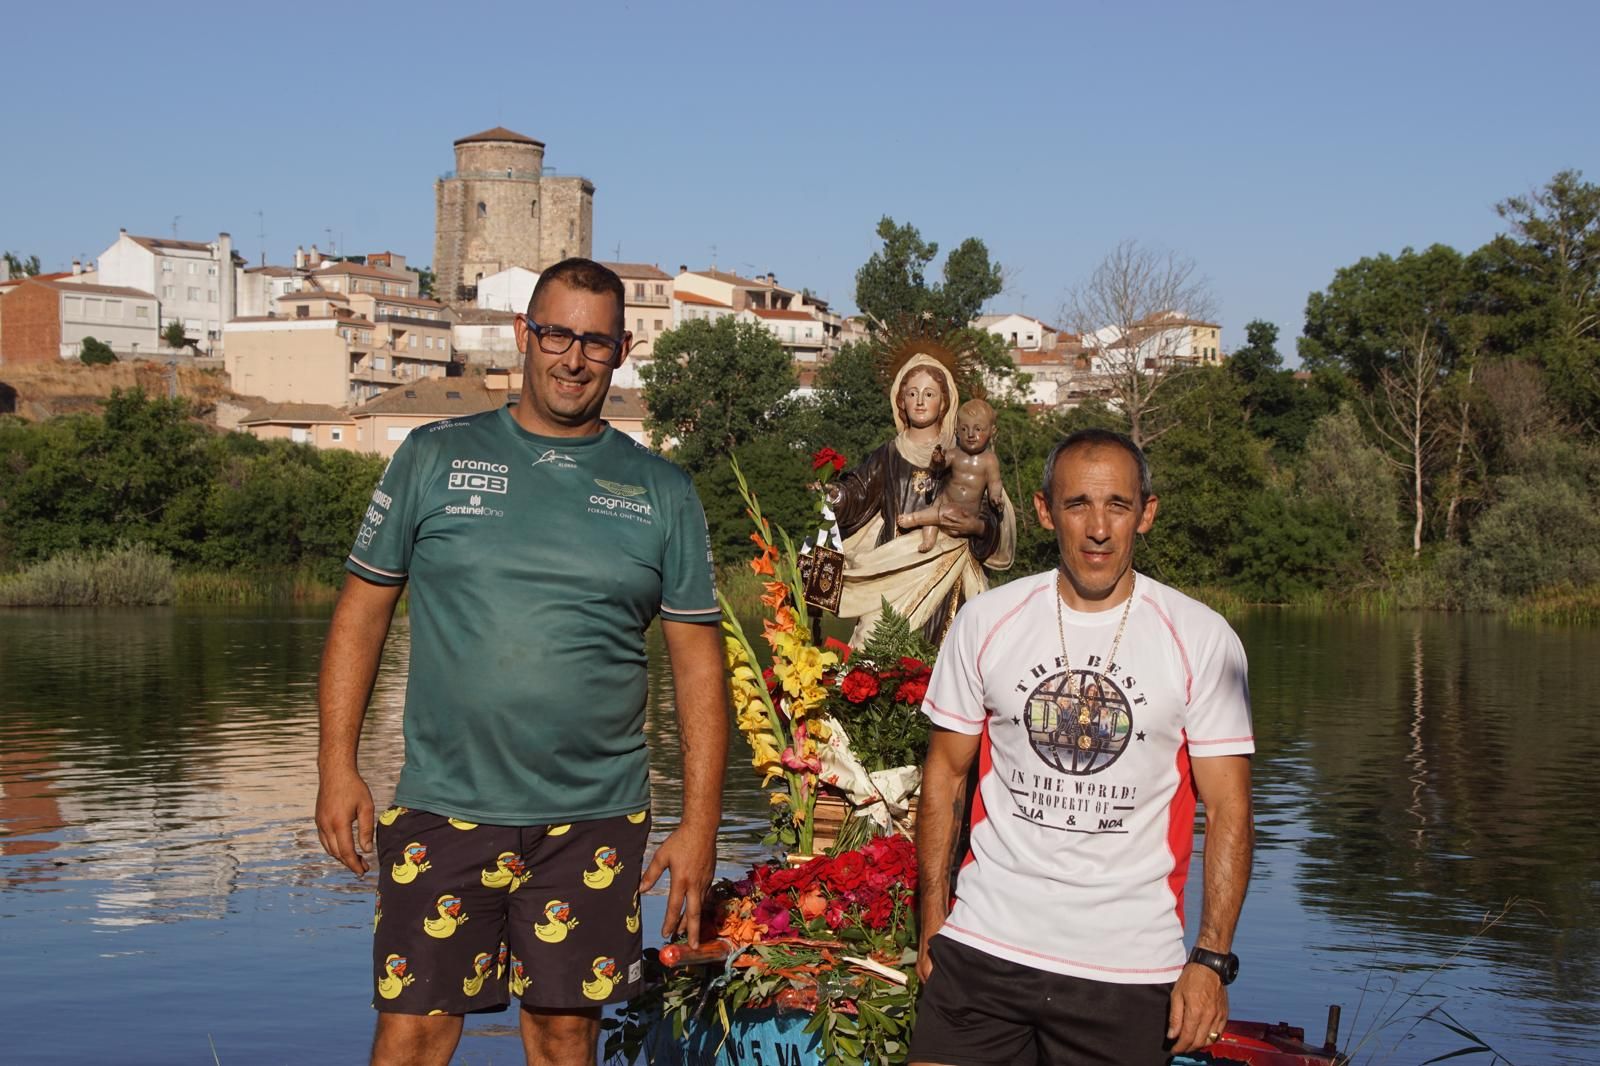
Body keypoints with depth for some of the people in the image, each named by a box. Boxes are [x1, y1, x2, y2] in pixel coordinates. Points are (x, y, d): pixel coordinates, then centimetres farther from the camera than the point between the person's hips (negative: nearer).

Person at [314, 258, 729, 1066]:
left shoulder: (662, 494, 6)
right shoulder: (434, 458, 4)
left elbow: (697, 663, 6)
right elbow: (361, 611, 6)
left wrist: (700, 822, 0)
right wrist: (337, 767, -2)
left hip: (593, 820, 1)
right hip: (443, 812, -1)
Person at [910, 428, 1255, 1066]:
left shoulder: (1201, 639, -3)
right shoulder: (986, 622, 2)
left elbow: (1227, 809, -2)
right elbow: (945, 772, 10)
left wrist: (1211, 958, -10)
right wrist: (932, 921, 6)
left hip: (1128, 966, -1)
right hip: (984, 944, 1)